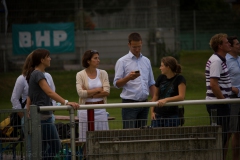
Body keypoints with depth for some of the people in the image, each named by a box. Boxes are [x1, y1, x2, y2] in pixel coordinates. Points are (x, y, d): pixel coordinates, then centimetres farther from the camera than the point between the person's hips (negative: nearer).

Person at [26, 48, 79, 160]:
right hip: (43, 117, -10)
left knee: (43, 150, 9)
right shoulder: (38, 74, -13)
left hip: (38, 116, 10)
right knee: (55, 147, -6)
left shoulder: (33, 74, 16)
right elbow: (50, 92, -26)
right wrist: (66, 102, -34)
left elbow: (29, 99, 21)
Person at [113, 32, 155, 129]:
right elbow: (116, 84, -7)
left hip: (144, 103, 5)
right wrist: (128, 78, -24)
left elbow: (151, 84, 20)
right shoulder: (122, 62, -2)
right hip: (129, 103, -5)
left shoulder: (146, 61, 14)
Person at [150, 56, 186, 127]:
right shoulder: (161, 78, 7)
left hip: (172, 116, -4)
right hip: (158, 115, 4)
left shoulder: (179, 79, -7)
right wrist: (152, 111, 7)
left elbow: (181, 97, -16)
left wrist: (166, 99, -28)